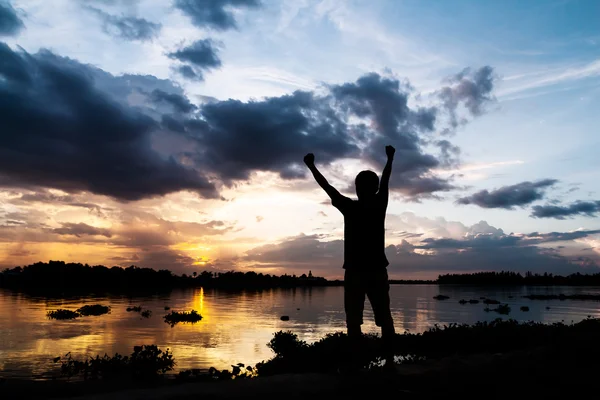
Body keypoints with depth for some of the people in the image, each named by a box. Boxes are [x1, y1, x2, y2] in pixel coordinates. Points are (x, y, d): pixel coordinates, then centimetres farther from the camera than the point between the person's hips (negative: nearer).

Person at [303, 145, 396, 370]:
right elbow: (385, 182, 18)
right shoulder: (380, 205, 1)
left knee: (354, 320, -2)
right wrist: (390, 158, 36)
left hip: (354, 271, -3)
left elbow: (327, 187, 3)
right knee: (384, 318, 8)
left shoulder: (349, 207, -6)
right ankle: (389, 360, 7)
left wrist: (311, 166, 15)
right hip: (377, 271, 3)